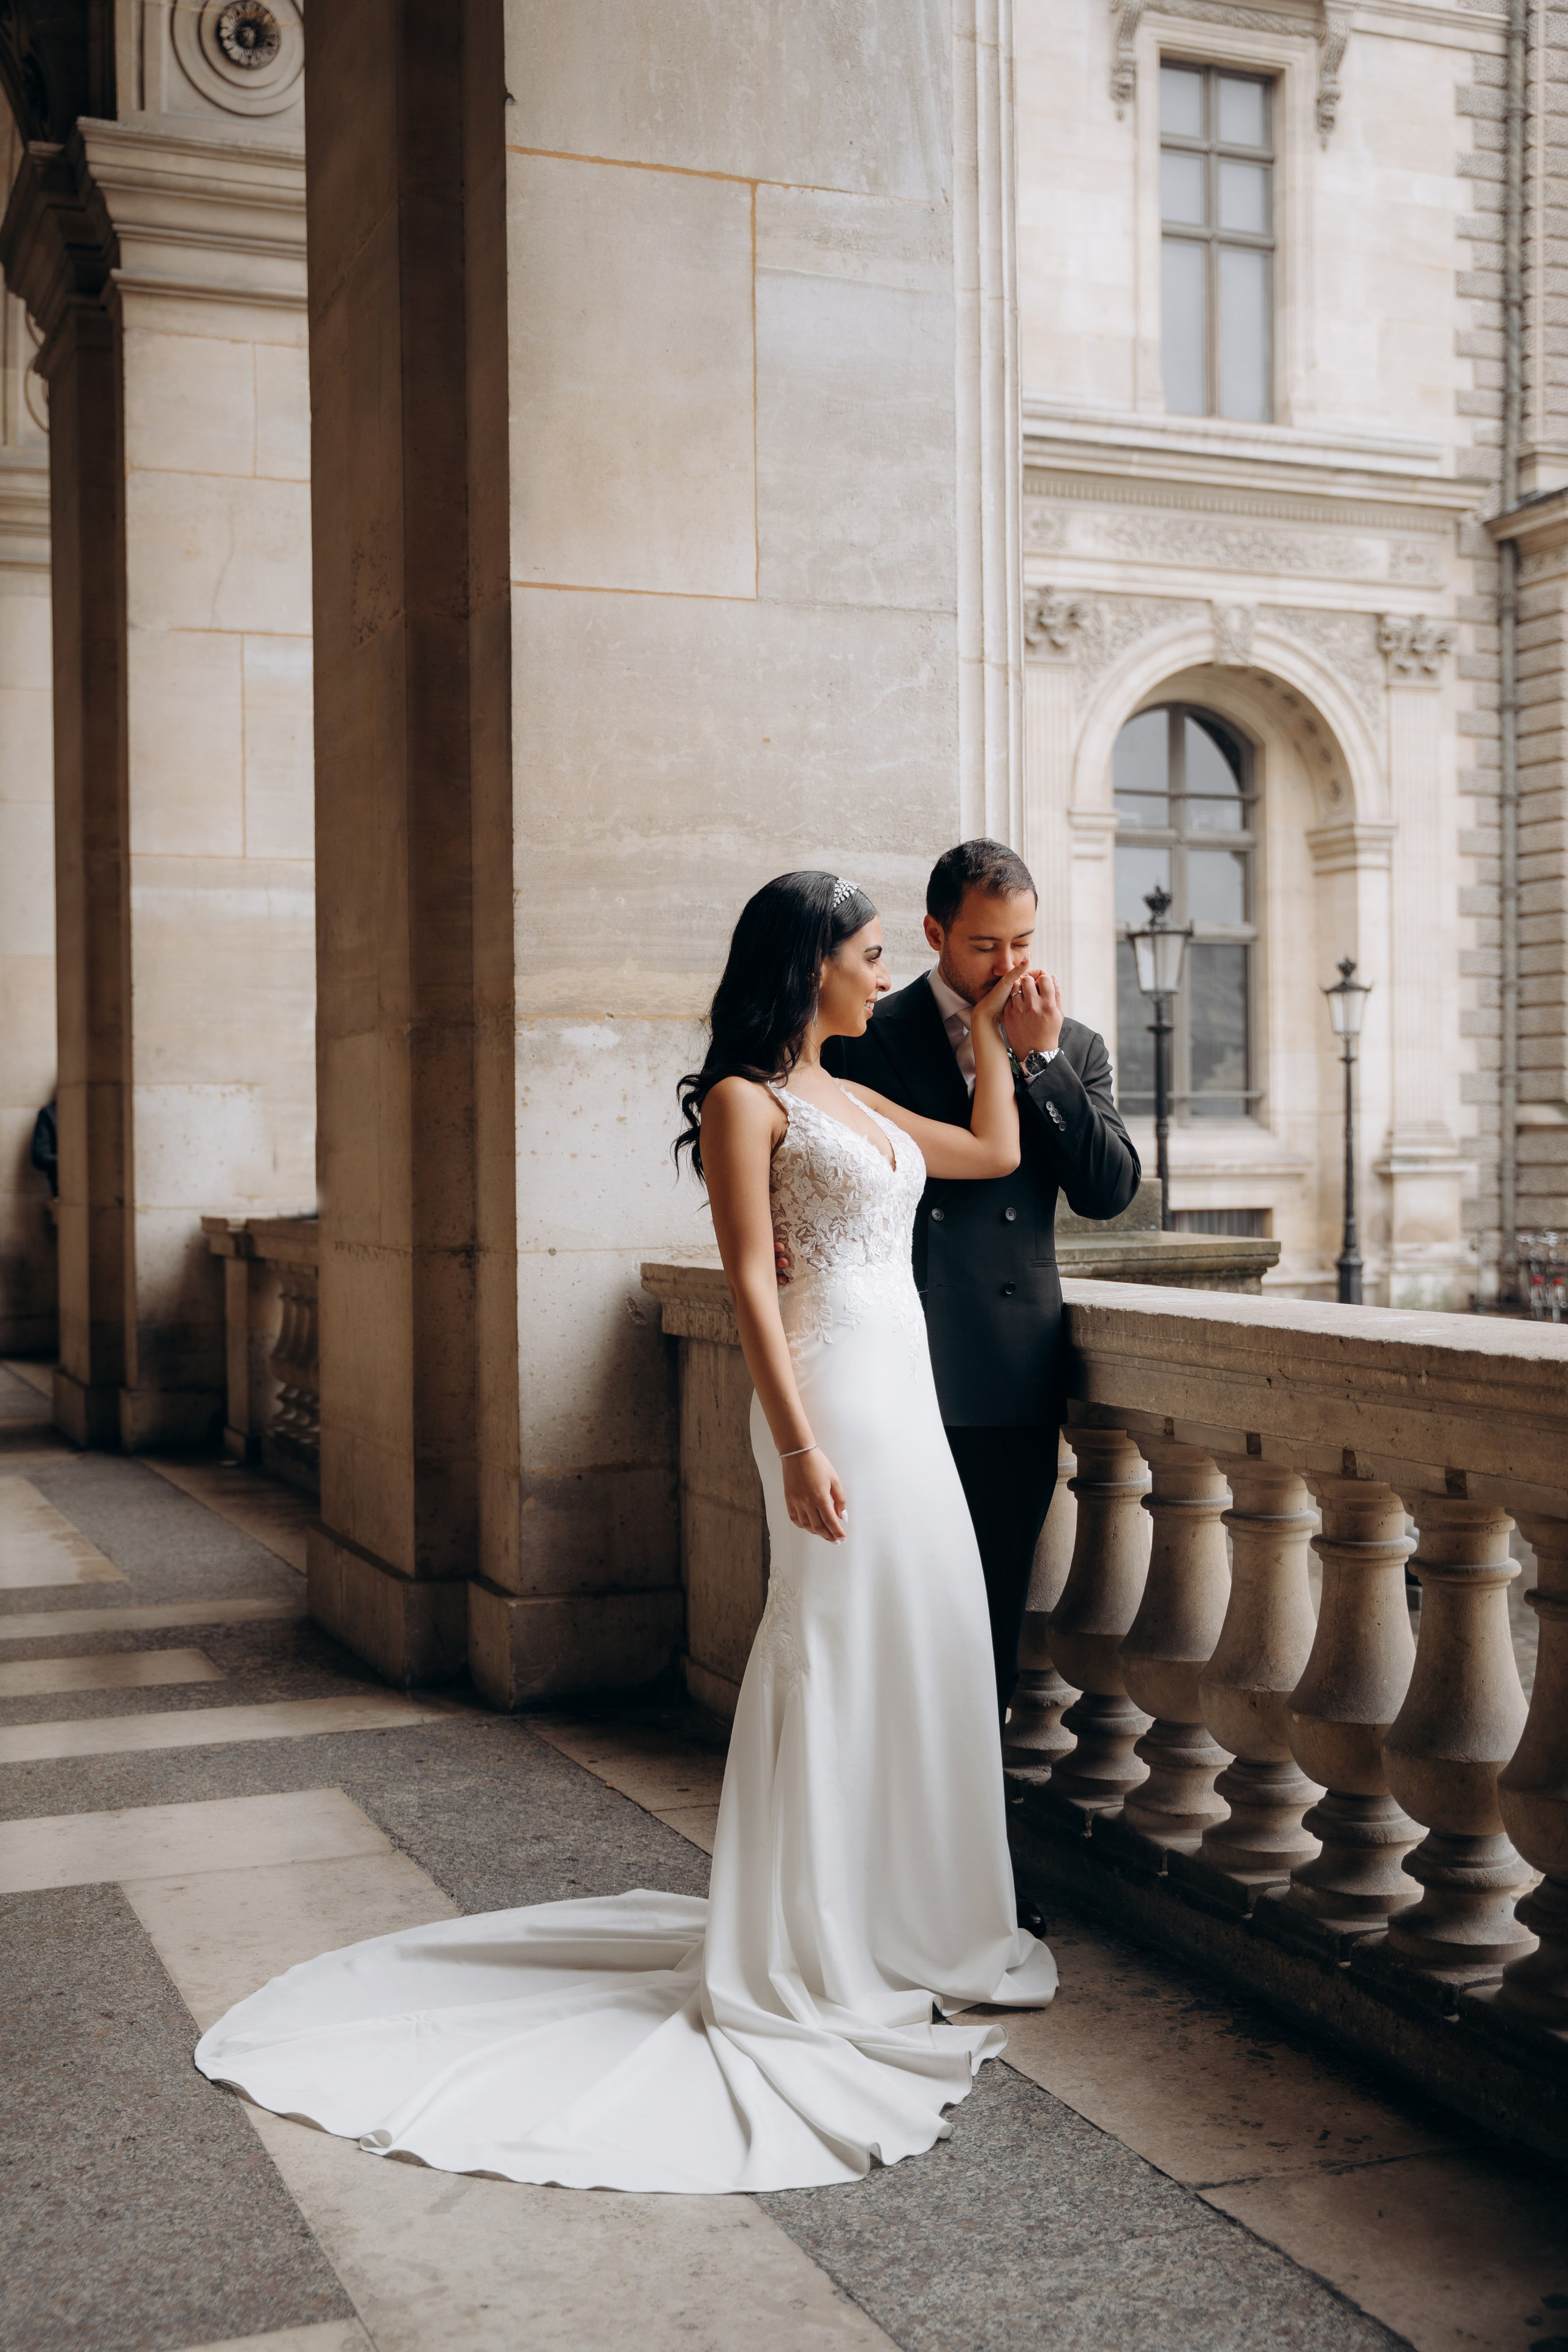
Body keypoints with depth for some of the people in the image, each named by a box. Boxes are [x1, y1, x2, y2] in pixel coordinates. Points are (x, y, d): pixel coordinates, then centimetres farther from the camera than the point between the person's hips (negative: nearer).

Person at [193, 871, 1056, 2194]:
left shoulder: (853, 1101, 18)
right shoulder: (746, 1099, -8)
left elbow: (996, 1151, 24)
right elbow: (751, 1283, -14)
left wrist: (990, 1029, 20)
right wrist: (798, 1446, -21)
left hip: (907, 1393, 9)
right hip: (833, 1396, -9)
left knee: (917, 1652, 12)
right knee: (831, 1660, -4)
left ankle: (898, 1930, 26)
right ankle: (804, 1966, 8)